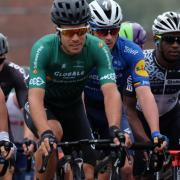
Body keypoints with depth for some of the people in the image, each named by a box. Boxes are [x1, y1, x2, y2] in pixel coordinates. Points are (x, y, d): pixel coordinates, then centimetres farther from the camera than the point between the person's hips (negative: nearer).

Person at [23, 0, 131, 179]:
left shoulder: (97, 48, -27)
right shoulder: (43, 48, -32)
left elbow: (111, 92, -36)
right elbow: (35, 97, -41)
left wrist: (114, 129, -53)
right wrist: (46, 134, -57)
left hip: (73, 106, 3)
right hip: (43, 106, -3)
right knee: (54, 132, -37)